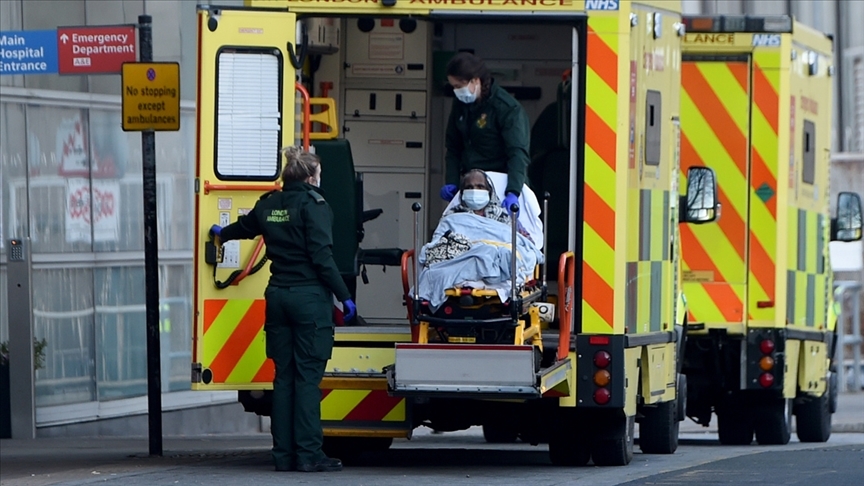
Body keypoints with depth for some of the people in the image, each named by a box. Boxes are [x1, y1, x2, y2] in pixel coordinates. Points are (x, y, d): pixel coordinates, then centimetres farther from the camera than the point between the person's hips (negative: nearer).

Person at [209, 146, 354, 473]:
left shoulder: (269, 205, 11)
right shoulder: (312, 204, -9)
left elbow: (244, 227, 32)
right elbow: (321, 256, -16)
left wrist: (221, 234, 55)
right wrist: (344, 296, -12)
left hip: (278, 295, 6)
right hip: (310, 296, -6)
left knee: (284, 376, 10)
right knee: (308, 376, -7)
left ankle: (283, 453, 9)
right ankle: (308, 454, -10)